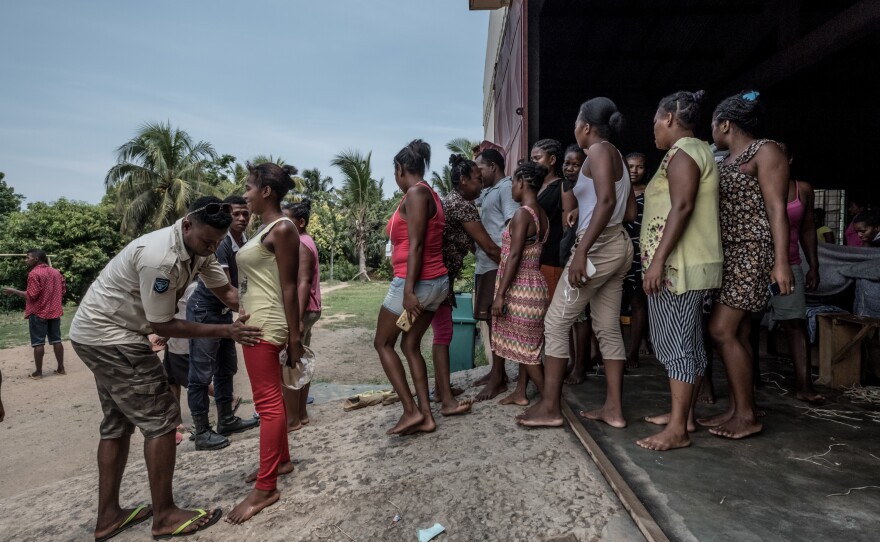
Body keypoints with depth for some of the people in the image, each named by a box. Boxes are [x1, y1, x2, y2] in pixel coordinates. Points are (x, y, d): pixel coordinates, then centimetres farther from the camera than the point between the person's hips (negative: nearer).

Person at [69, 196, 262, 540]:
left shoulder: (200, 249, -4)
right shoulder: (160, 258, -31)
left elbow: (226, 291, 2)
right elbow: (162, 325, -24)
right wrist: (226, 331, -25)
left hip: (102, 333, 10)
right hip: (108, 335, -10)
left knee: (119, 422, 15)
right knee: (160, 418, -7)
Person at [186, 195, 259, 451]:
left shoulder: (246, 243, 0)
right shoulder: (218, 243, -24)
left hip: (225, 312, 9)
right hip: (204, 311, -8)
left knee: (226, 369, 15)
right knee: (201, 374, -1)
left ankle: (227, 420, 28)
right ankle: (202, 433, 9)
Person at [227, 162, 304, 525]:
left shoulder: (282, 229, -13)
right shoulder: (265, 228, 15)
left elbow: (289, 286, -17)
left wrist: (294, 336, -17)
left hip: (266, 325, -10)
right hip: (254, 322, 10)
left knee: (268, 401, -4)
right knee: (268, 396, 17)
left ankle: (266, 488, 4)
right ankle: (281, 459, 32)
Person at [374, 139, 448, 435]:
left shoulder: (415, 193, -12)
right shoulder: (430, 194, 15)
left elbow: (416, 245, -20)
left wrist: (409, 289, -23)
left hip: (415, 284, -9)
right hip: (436, 282, 9)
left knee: (383, 343, 6)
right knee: (411, 345, 14)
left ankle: (412, 411, 4)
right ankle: (425, 415, 16)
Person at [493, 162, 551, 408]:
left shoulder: (522, 213, -17)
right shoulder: (542, 214, 9)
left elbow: (514, 256, -21)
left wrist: (500, 294, -19)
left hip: (521, 286, -9)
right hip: (532, 283, 9)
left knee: (524, 345, 1)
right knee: (525, 343, 17)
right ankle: (521, 393, 29)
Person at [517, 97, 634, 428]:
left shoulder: (598, 150, -7)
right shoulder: (615, 155, 21)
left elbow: (607, 201, -22)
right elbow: (630, 206, 19)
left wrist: (581, 251, -29)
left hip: (598, 246, -10)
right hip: (616, 245, 10)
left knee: (556, 322, -5)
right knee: (608, 328, 10)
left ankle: (549, 408, 1)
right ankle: (614, 409, 14)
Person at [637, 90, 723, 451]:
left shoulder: (682, 151, -9)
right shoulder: (699, 150, 22)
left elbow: (682, 206, -21)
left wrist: (658, 258, -24)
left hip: (677, 265, -11)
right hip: (693, 265, 11)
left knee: (676, 342, -8)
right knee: (689, 341, 13)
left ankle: (678, 430, -2)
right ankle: (684, 414, 24)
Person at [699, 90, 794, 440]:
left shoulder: (765, 153, -5)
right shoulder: (725, 161, 18)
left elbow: (777, 210, -13)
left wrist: (781, 262, -19)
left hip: (751, 252, -8)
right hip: (726, 254, 8)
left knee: (721, 330, -13)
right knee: (736, 333, 7)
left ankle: (747, 415, -1)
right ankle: (737, 409, 14)